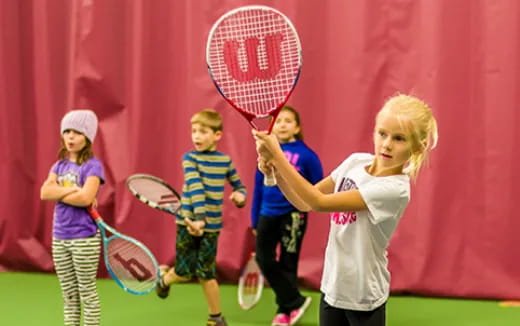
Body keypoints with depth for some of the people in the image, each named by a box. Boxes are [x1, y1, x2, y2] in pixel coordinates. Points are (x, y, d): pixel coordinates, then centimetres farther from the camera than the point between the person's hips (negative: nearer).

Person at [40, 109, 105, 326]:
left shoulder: (92, 166, -8)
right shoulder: (59, 165, 10)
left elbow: (85, 198, -22)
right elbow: (45, 192, -6)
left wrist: (58, 193, -9)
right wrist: (74, 189, -15)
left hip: (85, 238, -6)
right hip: (59, 237, 6)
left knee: (87, 293, 2)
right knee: (69, 296, 12)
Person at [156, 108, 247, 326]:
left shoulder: (225, 161, 2)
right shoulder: (190, 158, -6)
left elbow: (239, 186, 13)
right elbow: (196, 188, -20)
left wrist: (240, 195, -12)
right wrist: (199, 218, -32)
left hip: (211, 225, 1)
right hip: (188, 222, -1)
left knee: (206, 273, 0)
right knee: (184, 273, 3)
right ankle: (164, 278, 39)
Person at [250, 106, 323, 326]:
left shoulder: (306, 155, -8)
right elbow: (258, 187, 10)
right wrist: (255, 219, 12)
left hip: (292, 215, -4)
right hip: (268, 214, 4)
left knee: (287, 264, 5)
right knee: (264, 261, 1)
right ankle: (295, 301, 16)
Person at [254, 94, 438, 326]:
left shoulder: (395, 188, -24)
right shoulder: (355, 162, -3)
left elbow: (319, 202, -27)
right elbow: (305, 202, 3)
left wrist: (278, 155, -26)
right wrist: (276, 170, -14)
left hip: (363, 297, -6)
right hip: (332, 286, 6)